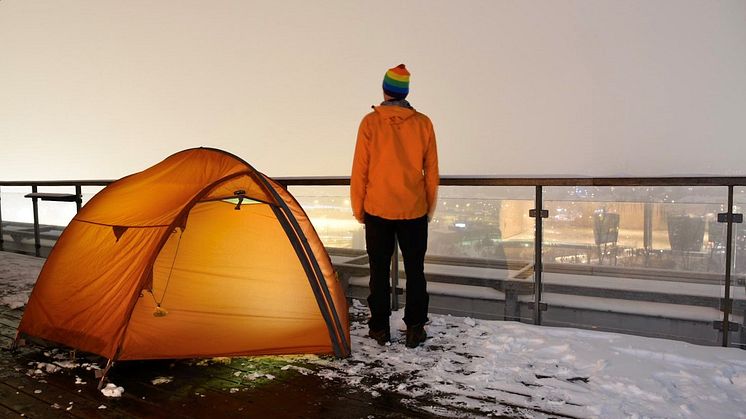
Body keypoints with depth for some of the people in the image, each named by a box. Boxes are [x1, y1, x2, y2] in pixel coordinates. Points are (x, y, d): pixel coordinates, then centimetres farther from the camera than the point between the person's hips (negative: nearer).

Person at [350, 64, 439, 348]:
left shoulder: (370, 122, -6)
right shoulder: (423, 123, -1)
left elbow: (360, 169, -4)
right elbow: (431, 171, 4)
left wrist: (358, 208, 6)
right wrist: (430, 207, 14)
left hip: (377, 209, -1)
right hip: (414, 210, 1)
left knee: (380, 269, 9)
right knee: (415, 269, 10)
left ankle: (380, 328, 16)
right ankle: (415, 328, 14)